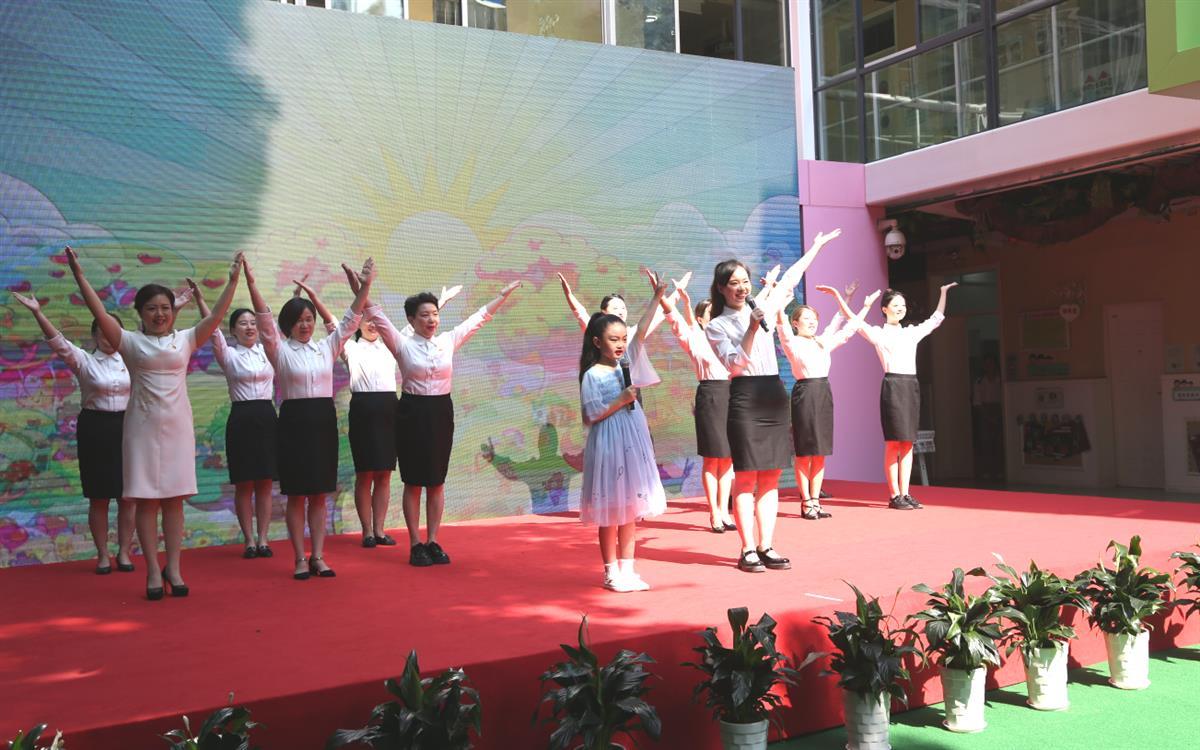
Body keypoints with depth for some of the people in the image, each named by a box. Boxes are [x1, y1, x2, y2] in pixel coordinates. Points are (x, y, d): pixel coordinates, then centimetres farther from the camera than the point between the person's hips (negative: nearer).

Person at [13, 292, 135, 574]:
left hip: (126, 427, 2)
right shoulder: (84, 360, 0)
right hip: (95, 428, -2)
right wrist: (37, 313, -27)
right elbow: (58, 342, -13)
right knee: (98, 497, 4)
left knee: (127, 495, 4)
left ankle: (124, 552, 14)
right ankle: (103, 555, 13)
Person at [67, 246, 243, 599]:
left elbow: (216, 315, -2)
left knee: (174, 499, 5)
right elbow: (100, 313, -9)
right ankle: (153, 571, 7)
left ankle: (173, 568, 12)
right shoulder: (131, 342, 2)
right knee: (146, 499, 1)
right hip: (143, 427, -1)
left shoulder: (185, 339, 7)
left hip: (178, 425, 2)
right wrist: (79, 276, -16)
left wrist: (233, 280, -9)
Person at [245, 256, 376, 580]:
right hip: (294, 421, -3)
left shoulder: (326, 348, 10)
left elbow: (350, 320, 4)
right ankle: (300, 559, 9)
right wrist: (251, 283, -27)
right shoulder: (280, 351, 0)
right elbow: (264, 319, -13)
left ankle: (318, 557, 12)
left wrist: (365, 287, -8)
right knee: (296, 494, 2)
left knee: (319, 494, 7)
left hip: (324, 420, 3)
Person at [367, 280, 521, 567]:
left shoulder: (448, 341, 5)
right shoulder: (403, 344, -4)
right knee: (413, 482, 2)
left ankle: (433, 541, 16)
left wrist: (503, 295, 7)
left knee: (437, 481, 8)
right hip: (412, 413, -3)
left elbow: (478, 318, 8)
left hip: (441, 412, 3)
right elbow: (379, 318, -12)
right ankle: (416, 544, 10)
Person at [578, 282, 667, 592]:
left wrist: (656, 298, 1)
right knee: (610, 511, 2)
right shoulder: (592, 375, -10)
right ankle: (611, 572, 12)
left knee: (630, 509, 10)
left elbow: (642, 332, 3)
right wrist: (621, 401, -18)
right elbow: (591, 416, -13)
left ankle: (627, 569, 18)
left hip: (633, 443, 6)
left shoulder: (626, 363, 7)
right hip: (608, 444, -6)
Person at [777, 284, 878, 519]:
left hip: (824, 393, 6)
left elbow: (850, 327, 21)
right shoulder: (792, 343, -1)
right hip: (804, 392, -6)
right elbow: (782, 323, -18)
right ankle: (806, 502, 3)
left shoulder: (824, 343, 16)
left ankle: (815, 500, 13)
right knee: (804, 451, -2)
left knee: (820, 452, 6)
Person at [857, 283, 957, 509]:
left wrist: (943, 293, 29)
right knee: (894, 443, -5)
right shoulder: (878, 334, 2)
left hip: (912, 385, 6)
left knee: (907, 443, 6)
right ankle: (894, 496, -2)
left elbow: (936, 319, 28)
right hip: (893, 386, -6)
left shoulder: (911, 333, 17)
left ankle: (905, 494, 9)